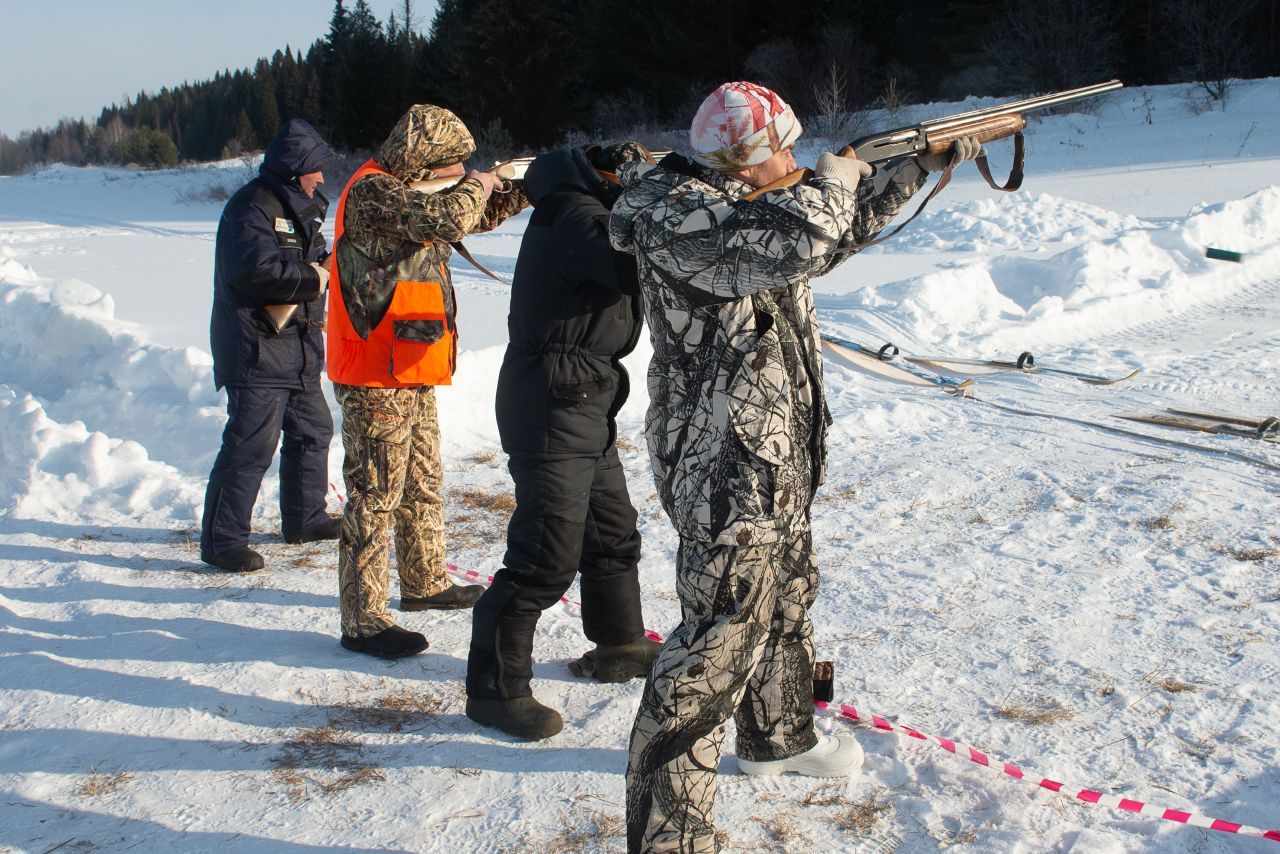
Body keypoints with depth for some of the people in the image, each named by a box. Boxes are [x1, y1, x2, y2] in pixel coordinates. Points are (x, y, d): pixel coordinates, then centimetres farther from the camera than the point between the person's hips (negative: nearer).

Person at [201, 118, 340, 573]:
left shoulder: (298, 208, 18)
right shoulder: (251, 208, -14)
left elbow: (313, 262, 24)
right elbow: (258, 270, -28)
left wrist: (317, 270, 1)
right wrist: (313, 278, -14)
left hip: (298, 348, 10)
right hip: (256, 351, -10)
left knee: (312, 429, 17)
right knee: (250, 446, -10)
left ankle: (304, 518, 32)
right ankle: (222, 540, -2)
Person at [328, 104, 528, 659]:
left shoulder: (406, 189, 16)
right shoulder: (373, 191, -16)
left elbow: (474, 218, 28)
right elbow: (450, 218, -29)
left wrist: (517, 191, 12)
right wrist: (476, 186, -8)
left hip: (412, 374, 10)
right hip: (377, 379, -10)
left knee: (424, 484, 20)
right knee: (376, 495, -6)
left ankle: (425, 584, 36)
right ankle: (363, 620, 1)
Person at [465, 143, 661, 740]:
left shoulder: (589, 204, 14)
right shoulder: (575, 211, -18)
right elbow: (637, 263, -34)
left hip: (585, 400, 11)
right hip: (553, 404, -11)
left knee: (613, 531, 21)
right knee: (547, 555, -8)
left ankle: (618, 646, 39)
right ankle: (494, 688, 3)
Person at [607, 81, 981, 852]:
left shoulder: (748, 204, 11)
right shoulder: (680, 217, -20)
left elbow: (846, 226, 25)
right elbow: (803, 241, -33)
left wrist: (922, 163, 21)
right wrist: (835, 178, -13)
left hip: (776, 463, 11)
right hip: (726, 472, -11)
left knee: (787, 600, 27)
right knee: (719, 639, -11)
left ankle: (778, 738, 50)